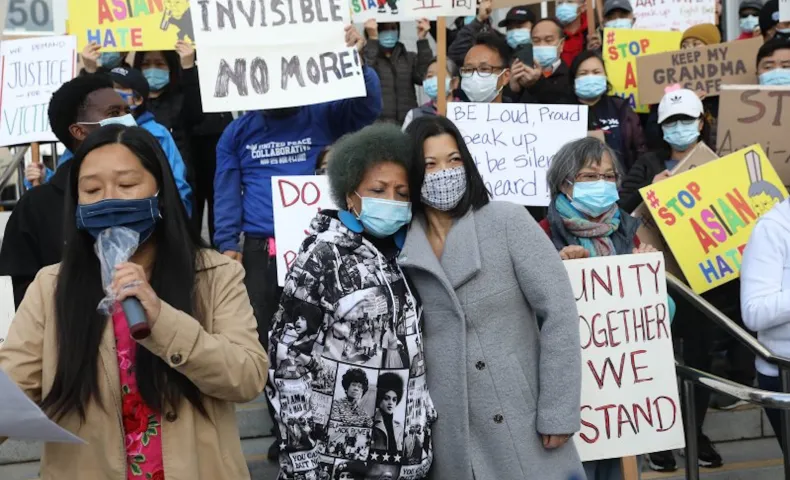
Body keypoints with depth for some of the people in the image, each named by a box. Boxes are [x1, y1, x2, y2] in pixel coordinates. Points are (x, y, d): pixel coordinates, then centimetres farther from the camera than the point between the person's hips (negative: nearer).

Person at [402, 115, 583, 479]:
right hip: (446, 440, 2)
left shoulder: (507, 221, -3)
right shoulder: (398, 249, 4)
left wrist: (558, 414, -11)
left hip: (523, 431, -2)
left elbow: (559, 313, -7)